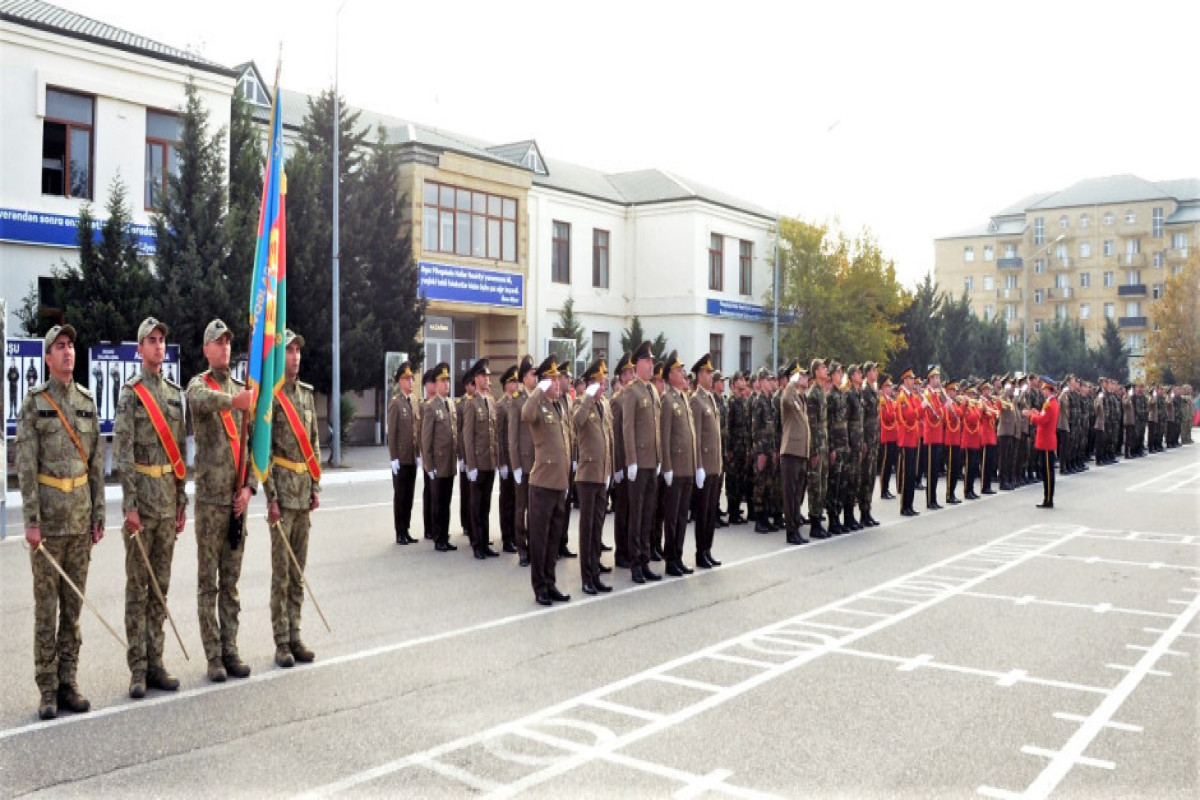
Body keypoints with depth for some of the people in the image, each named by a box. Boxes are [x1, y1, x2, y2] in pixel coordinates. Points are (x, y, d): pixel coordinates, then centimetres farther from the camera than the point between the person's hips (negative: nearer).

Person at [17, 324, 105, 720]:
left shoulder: (87, 401, 10)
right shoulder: (34, 401, -3)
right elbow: (25, 466, -7)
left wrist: (99, 515, 8)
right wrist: (31, 520, -12)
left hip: (81, 519, 4)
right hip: (49, 518, -4)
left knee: (74, 604, 9)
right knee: (46, 606, 2)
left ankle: (68, 683, 17)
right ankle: (47, 690, 10)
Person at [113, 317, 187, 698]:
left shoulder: (175, 394, 13)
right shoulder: (130, 393, -5)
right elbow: (123, 453, -10)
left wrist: (182, 501, 13)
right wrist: (130, 505, -15)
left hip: (169, 499, 6)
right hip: (142, 496, -6)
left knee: (161, 585, 9)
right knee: (137, 586, 0)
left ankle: (156, 663, 17)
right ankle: (137, 669, 6)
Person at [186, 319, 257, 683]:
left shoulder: (241, 389, 14)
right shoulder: (198, 383, 0)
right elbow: (200, 400, -28)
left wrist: (249, 486, 0)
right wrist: (233, 401, -47)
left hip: (237, 498, 5)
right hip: (209, 497, -5)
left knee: (231, 580, 10)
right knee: (208, 582, 1)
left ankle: (230, 650, 17)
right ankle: (213, 656, 6)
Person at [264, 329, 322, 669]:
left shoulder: (307, 393, 13)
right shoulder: (270, 396, -7)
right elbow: (265, 450, -10)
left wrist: (316, 486, 12)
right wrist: (271, 498, -13)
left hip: (304, 492, 6)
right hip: (283, 491, -6)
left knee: (298, 570, 11)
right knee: (281, 571, -1)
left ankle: (295, 637, 18)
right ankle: (281, 642, 7)